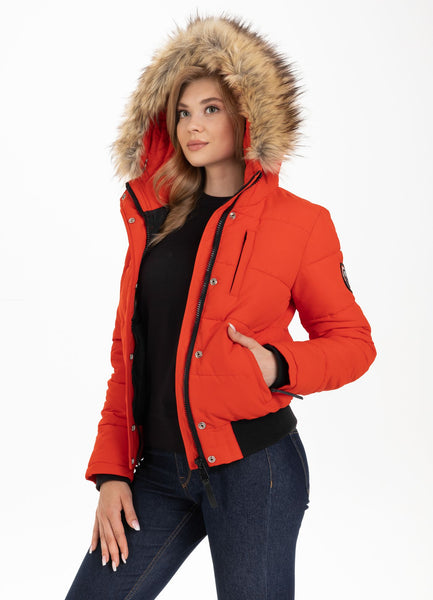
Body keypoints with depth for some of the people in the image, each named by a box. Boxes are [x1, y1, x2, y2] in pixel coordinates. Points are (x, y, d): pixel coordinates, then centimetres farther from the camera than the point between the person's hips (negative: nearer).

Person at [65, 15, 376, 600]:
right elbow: (128, 355, 12)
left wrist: (279, 366, -16)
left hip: (254, 468, -4)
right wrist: (111, 472, 5)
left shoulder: (300, 222, -3)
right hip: (159, 469, 4)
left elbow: (352, 342, 4)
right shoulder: (154, 219, 10)